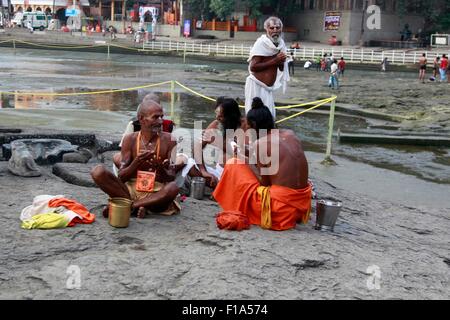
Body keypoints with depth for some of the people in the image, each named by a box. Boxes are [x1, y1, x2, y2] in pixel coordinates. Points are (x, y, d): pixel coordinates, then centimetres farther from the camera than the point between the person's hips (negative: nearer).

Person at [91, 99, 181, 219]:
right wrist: (136, 163, -22)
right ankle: (137, 205, -19)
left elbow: (171, 178, -3)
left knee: (173, 188, -35)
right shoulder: (130, 139, 1)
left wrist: (161, 169, -26)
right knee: (98, 171, -20)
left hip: (156, 193, -1)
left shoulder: (168, 140, -2)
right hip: (130, 189, 1)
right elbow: (121, 177, -2)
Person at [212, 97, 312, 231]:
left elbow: (265, 182, -6)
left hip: (280, 209, -7)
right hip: (303, 204, 7)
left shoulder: (259, 144, -10)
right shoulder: (291, 134, 8)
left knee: (234, 165, 3)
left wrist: (247, 161, 8)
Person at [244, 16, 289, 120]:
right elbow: (253, 67, -21)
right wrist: (274, 61, -21)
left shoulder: (280, 44, 9)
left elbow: (281, 68, 16)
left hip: (269, 87, 7)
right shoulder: (261, 43, -13)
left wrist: (281, 62, -8)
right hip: (257, 85, -7)